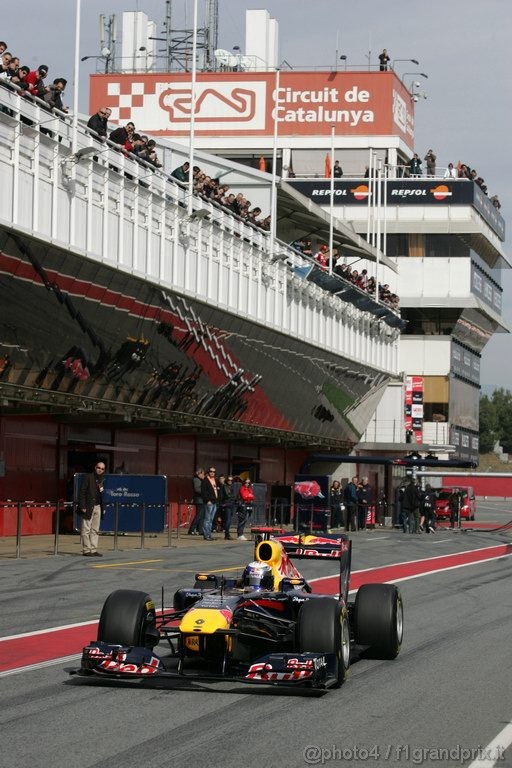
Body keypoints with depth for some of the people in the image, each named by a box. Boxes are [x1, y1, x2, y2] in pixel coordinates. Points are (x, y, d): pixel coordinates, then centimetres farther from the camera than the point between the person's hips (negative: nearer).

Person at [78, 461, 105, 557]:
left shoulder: (102, 479, 14)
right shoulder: (88, 477, -4)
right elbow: (82, 492, -8)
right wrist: (82, 506, -14)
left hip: (98, 507, 6)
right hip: (88, 507, -6)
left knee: (95, 530, 7)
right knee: (86, 530, -3)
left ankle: (93, 550, 10)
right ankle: (86, 550, -1)